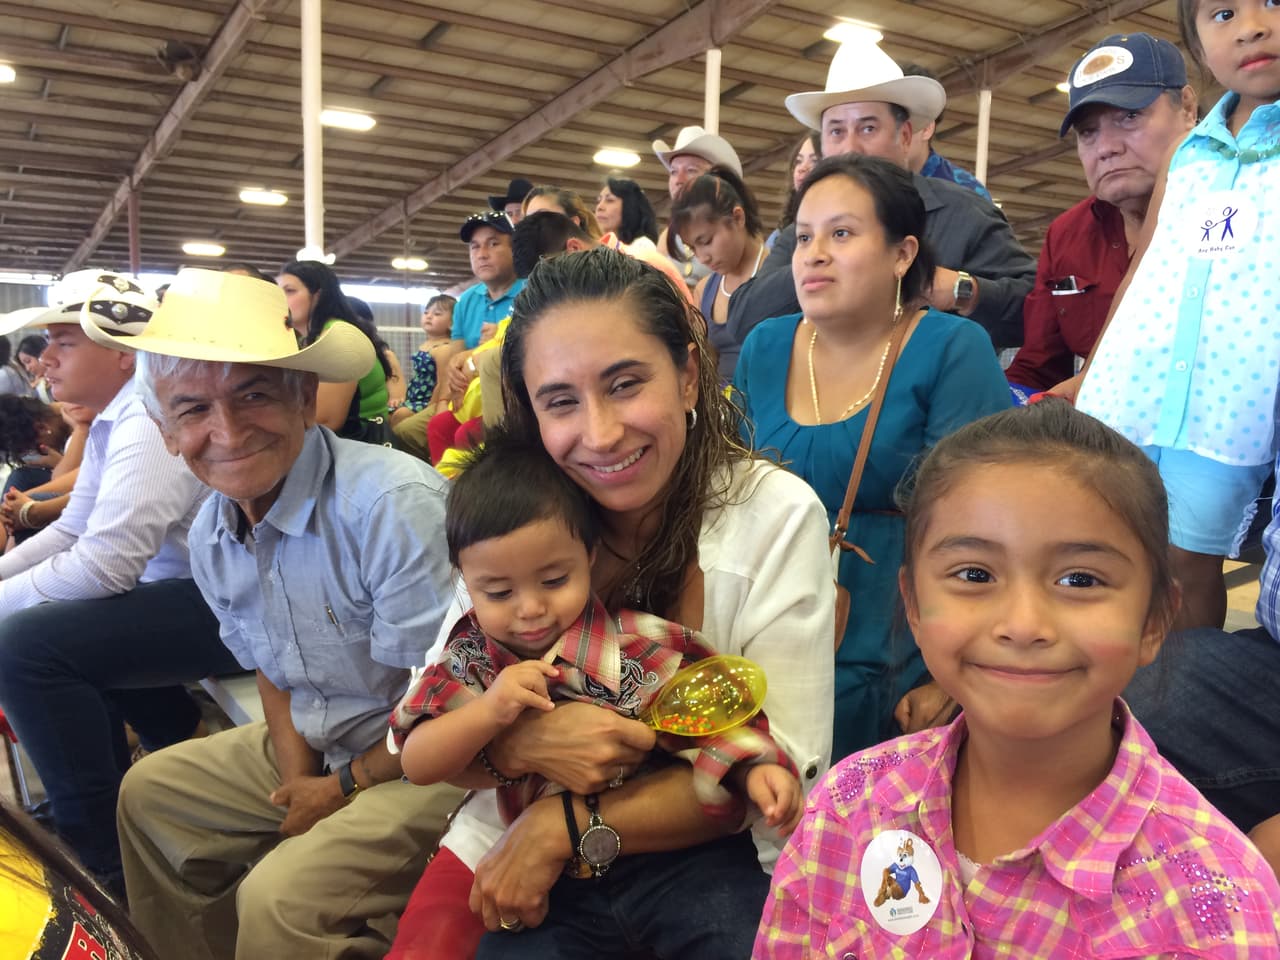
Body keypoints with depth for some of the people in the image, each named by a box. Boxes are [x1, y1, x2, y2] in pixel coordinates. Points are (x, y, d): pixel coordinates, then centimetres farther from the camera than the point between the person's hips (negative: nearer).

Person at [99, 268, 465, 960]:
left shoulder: (395, 503, -29)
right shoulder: (210, 538, -1)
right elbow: (270, 666, 13)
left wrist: (347, 786, -10)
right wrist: (297, 776, -4)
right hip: (315, 747, 8)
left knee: (279, 898, -25)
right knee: (150, 792, 18)